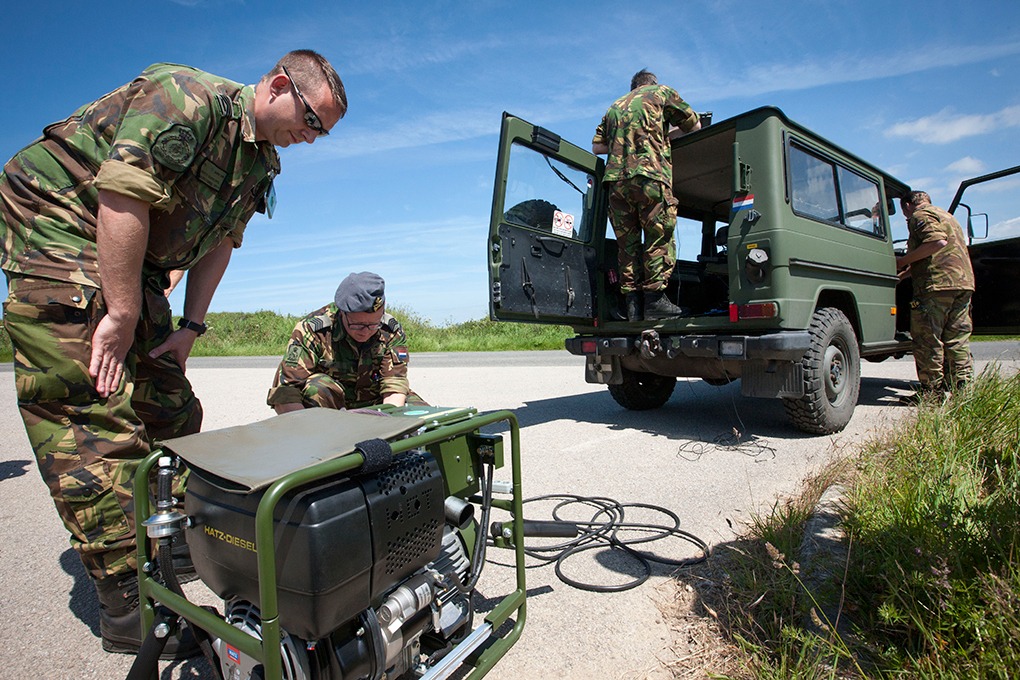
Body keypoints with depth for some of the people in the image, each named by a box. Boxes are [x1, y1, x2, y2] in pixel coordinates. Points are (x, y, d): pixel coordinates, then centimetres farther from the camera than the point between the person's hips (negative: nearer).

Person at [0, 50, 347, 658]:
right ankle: (131, 604, -9)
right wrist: (121, 314, -24)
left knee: (170, 407, 8)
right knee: (95, 412, -14)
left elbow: (220, 241, 9)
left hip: (131, 263, 9)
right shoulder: (189, 96, -19)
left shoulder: (263, 161, 8)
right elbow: (122, 195, -27)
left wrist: (191, 325, 2)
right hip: (60, 228, -9)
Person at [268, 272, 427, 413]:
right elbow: (283, 399, -27)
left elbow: (394, 388, -20)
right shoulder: (312, 330, -23)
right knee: (318, 387, -34)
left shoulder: (392, 332, -15)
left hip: (375, 404, 2)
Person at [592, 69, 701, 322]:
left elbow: (596, 146, 25)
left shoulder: (615, 106, 29)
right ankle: (655, 299, -8)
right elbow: (694, 125, 21)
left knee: (627, 242, 4)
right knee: (659, 238, -2)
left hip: (616, 178, 4)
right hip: (650, 174, -4)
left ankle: (633, 303, -1)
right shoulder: (661, 92, 18)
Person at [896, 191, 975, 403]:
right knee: (957, 340, 11)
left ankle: (932, 389, -2)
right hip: (964, 281, 9)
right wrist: (908, 271, 31)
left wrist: (904, 261, -12)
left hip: (937, 282, -9)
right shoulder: (947, 216, 28)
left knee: (927, 339, -4)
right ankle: (963, 387, 11)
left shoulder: (920, 215, -2)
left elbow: (938, 242, -19)